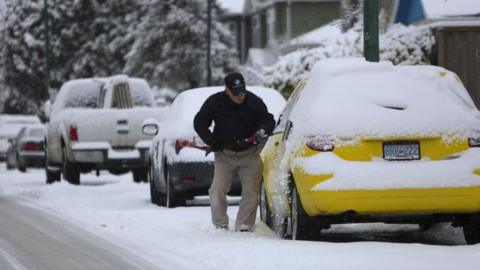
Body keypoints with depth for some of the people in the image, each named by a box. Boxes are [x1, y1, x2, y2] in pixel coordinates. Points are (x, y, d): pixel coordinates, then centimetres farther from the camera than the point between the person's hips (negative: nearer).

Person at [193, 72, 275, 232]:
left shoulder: (254, 102, -5)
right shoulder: (215, 102, -5)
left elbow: (268, 120, 1)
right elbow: (199, 123, 4)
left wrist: (262, 131, -23)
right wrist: (212, 141, -10)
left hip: (249, 153, 0)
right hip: (224, 153, 0)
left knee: (251, 192, -4)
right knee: (217, 190, -8)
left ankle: (244, 227, 5)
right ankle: (220, 225, 6)